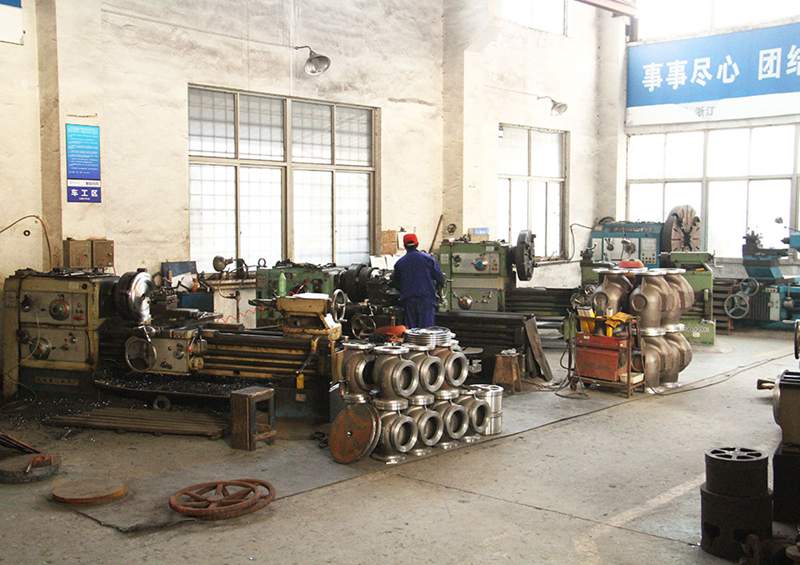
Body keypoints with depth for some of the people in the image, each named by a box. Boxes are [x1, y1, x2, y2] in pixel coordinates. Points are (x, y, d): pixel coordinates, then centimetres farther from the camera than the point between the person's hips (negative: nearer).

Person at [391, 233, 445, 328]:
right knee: (426, 327, -2)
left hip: (408, 300, 2)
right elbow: (440, 278, -1)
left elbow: (395, 283, 14)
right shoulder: (428, 259, -2)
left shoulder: (399, 263, 5)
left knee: (410, 329, 7)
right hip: (427, 298, -2)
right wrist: (436, 288, 19)